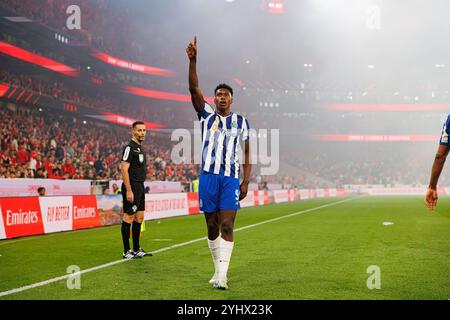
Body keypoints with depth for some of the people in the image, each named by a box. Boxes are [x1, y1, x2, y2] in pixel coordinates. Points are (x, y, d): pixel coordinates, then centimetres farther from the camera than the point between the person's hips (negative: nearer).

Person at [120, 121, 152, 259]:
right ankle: (126, 251, -3)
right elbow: (124, 169, -18)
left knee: (139, 218, 12)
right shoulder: (129, 147, -12)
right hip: (132, 187, -10)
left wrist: (140, 188, 18)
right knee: (128, 218, -6)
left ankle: (136, 250, 20)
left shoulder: (140, 148, 17)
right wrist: (129, 191, -23)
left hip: (140, 186, 10)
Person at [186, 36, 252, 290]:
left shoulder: (241, 122, 9)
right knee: (212, 227, 7)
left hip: (231, 179, -1)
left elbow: (248, 154, 10)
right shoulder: (207, 115, 10)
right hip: (208, 177, 1)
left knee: (226, 226, -10)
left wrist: (246, 182, 0)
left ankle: (222, 275, -10)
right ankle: (219, 270, 20)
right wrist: (193, 60, -15)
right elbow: (194, 89, -3)